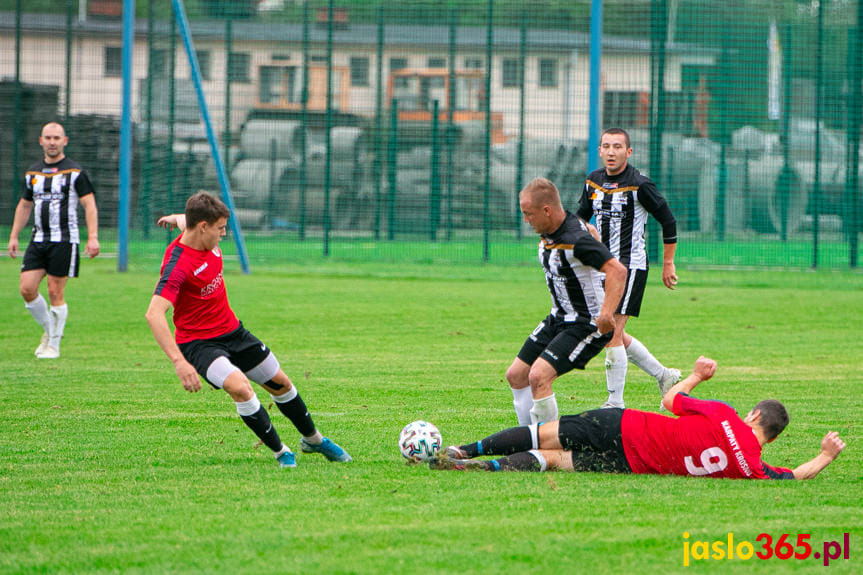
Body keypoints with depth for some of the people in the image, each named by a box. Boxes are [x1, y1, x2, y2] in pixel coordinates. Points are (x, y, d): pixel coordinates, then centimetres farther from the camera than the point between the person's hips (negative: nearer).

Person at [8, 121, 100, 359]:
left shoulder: (75, 172, -2)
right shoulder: (32, 173, 13)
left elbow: (89, 205, -5)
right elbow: (24, 206, 23)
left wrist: (93, 237, -14)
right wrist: (14, 236, 17)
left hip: (64, 240, -5)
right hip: (38, 239, 5)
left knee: (55, 292, -5)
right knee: (27, 288, -5)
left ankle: (54, 345, 6)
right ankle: (48, 329, 17)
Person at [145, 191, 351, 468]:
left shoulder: (208, 242, -5)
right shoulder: (177, 264, -30)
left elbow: (186, 221, 20)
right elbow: (154, 314, -38)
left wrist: (177, 219, 46)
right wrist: (179, 362, -44)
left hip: (232, 331, 8)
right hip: (198, 342, -8)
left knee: (280, 383, 17)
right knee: (240, 386, -31)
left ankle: (313, 440, 41)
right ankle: (280, 452, -13)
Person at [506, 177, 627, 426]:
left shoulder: (577, 240, -29)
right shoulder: (548, 232, -1)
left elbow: (617, 271, -39)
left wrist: (606, 313, -51)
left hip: (587, 324, -10)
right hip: (558, 318, 10)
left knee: (538, 376, -24)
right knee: (516, 375, 10)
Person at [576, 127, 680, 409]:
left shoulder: (639, 185, -14)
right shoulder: (593, 181, 6)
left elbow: (668, 221, -6)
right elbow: (581, 215, 21)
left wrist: (668, 264, -2)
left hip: (631, 265, -8)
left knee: (612, 333, -12)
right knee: (611, 334, 12)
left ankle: (616, 404, -6)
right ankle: (664, 376, 29)